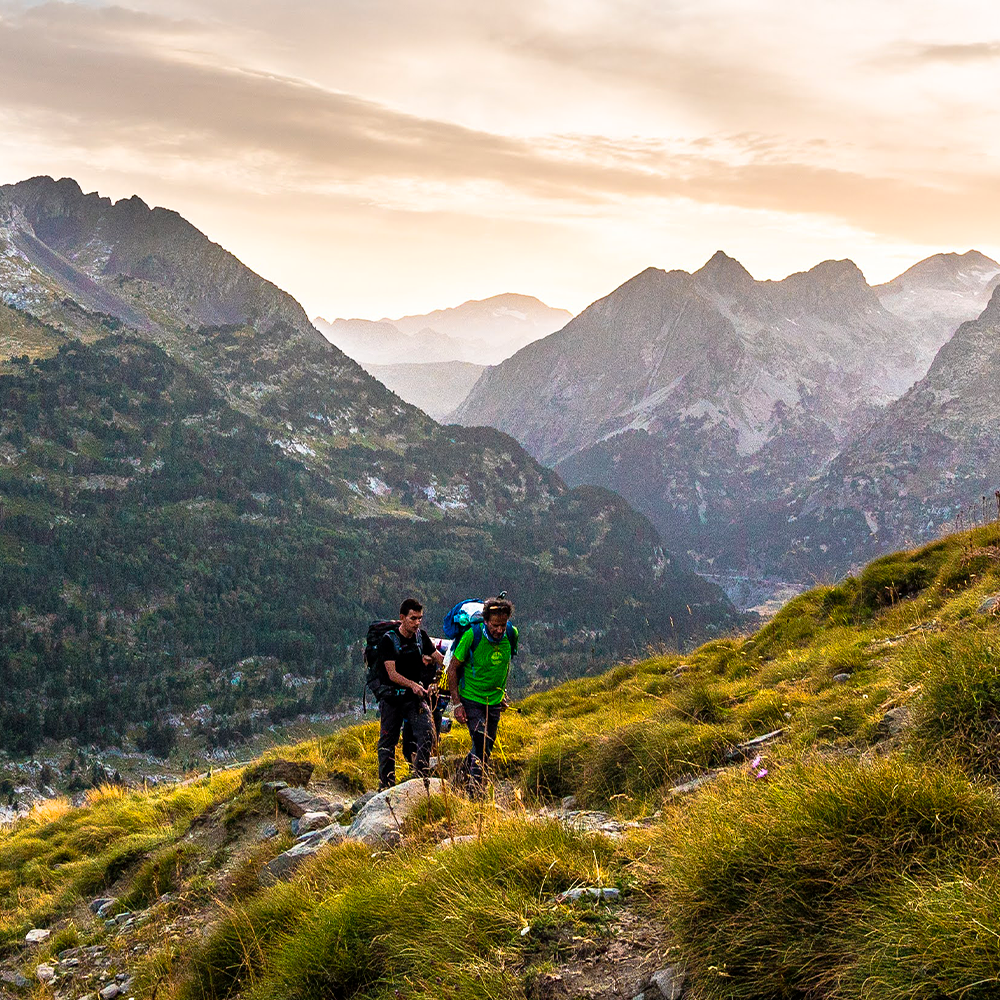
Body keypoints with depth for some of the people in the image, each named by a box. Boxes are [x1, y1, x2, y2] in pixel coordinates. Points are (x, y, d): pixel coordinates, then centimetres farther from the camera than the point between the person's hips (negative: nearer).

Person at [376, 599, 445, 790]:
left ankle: (421, 778, -15)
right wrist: (412, 684, -35)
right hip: (393, 697, -2)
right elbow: (392, 674, -18)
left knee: (427, 732, -19)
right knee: (387, 741, 1)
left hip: (417, 695, 3)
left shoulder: (421, 636, 4)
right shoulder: (388, 640, -10)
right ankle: (386, 784, 14)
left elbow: (440, 659, 13)